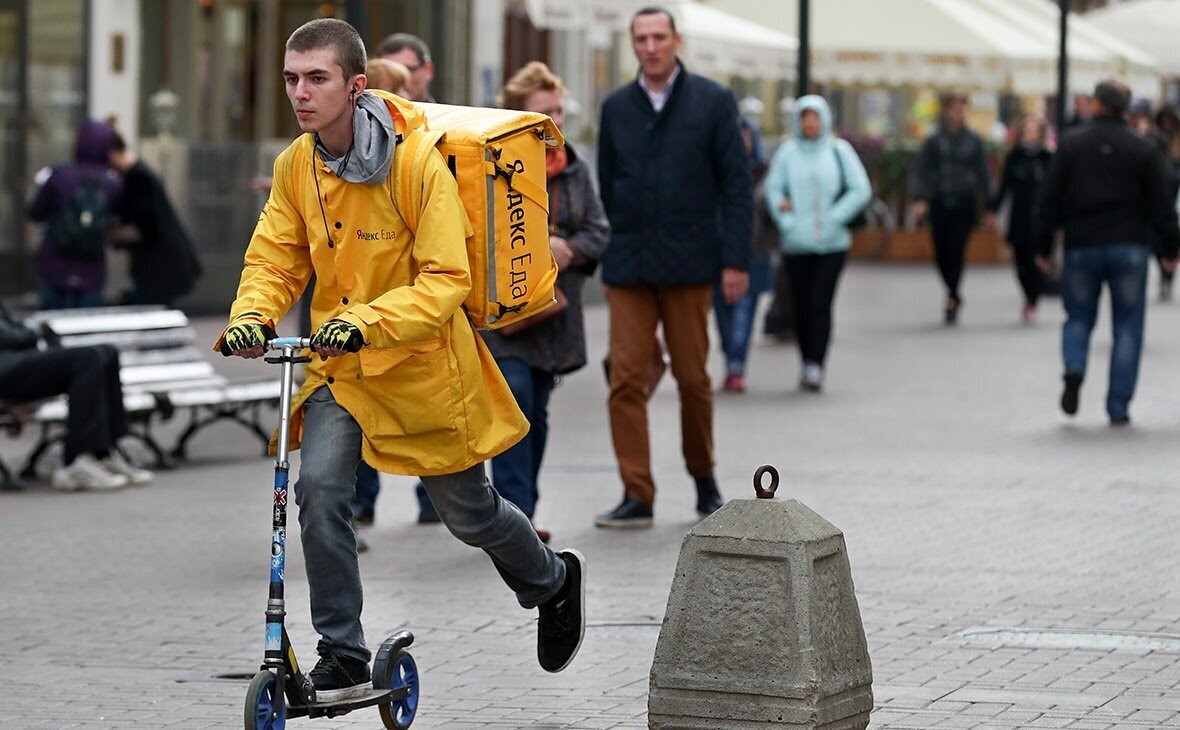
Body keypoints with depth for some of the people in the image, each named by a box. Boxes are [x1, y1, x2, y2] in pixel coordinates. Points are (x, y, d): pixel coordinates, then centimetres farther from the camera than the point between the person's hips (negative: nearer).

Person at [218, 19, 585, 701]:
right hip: (338, 366, 4)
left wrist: (366, 320, -39)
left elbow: (446, 281, -25)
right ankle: (344, 659, -8)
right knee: (319, 486, -19)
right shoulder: (295, 166, -5)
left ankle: (556, 579, 45)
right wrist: (252, 316, -21)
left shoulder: (419, 165, -22)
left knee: (469, 512, 12)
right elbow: (275, 261, 2)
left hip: (420, 363, -4)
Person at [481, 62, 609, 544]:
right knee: (514, 405, -16)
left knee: (537, 414, 11)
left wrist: (569, 250, -12)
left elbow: (598, 231, 9)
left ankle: (518, 517, 20)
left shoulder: (576, 170, 11)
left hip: (553, 315, 6)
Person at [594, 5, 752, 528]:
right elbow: (606, 186, 16)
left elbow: (736, 185, 0)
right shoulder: (616, 107, 10)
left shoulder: (713, 102, 2)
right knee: (626, 379, -6)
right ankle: (637, 496, -4)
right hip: (627, 265, 2)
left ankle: (704, 479, 25)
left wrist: (735, 260, -6)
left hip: (688, 263, -2)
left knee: (693, 378, 6)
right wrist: (607, 253, 10)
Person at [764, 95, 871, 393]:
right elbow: (773, 189, 1)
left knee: (821, 303, -11)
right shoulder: (787, 152, 3)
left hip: (832, 244, -1)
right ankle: (807, 363, 18)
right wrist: (787, 223, -11)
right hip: (796, 243, 1)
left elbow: (860, 190, 2)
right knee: (802, 305, 4)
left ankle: (816, 366, -14)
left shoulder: (839, 151, 3)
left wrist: (833, 219, -6)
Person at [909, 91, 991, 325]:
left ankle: (951, 300, -6)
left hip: (965, 203, -1)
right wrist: (919, 199, -16)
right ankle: (954, 295, 26)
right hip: (940, 202, 1)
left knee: (956, 251, -11)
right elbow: (921, 172, -1)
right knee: (941, 253, 4)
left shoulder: (975, 142, 5)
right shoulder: (934, 142, 3)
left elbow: (983, 175, 8)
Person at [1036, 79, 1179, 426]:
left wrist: (1044, 245, 8)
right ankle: (1118, 407, 1)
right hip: (1129, 248, 0)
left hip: (1081, 248, 0)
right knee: (1127, 326, 6)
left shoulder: (1071, 145, 1)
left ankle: (1074, 368, -14)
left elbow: (1051, 199, 1)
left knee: (1079, 317, 16)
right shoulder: (1143, 149, 1)